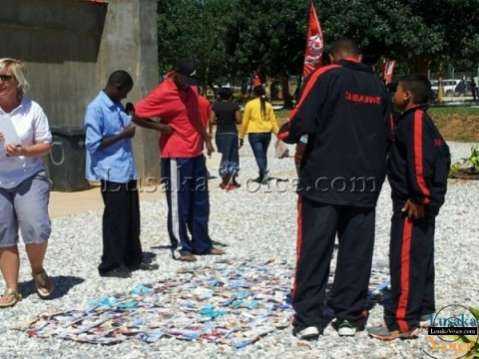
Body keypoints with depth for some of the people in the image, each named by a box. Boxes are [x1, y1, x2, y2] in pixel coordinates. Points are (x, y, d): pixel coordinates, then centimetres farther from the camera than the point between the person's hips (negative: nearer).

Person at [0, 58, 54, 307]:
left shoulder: (32, 109, -4)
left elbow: (46, 145, -1)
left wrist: (23, 151, -19)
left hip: (30, 177, -2)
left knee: (37, 229, -15)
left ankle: (37, 270, 14)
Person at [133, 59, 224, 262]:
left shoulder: (191, 89, 9)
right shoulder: (163, 94, -14)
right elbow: (136, 115, -15)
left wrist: (206, 139, 19)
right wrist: (161, 127, -15)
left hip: (196, 153, 8)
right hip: (176, 156, -8)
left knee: (200, 203, 12)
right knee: (179, 204, 0)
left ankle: (202, 244, 22)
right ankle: (181, 247, 9)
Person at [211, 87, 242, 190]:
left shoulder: (215, 106, -1)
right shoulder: (234, 105, -3)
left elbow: (212, 121, -4)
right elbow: (239, 120, -5)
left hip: (220, 133, 2)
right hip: (232, 132, -2)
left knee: (224, 156, 13)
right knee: (233, 156, 8)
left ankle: (224, 181, 10)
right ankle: (232, 181, 5)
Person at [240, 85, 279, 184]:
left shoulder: (250, 104, -3)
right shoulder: (268, 105, 7)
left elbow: (245, 121, -1)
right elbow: (273, 121, 7)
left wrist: (241, 136, 5)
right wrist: (278, 133, 14)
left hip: (255, 133, -4)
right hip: (267, 133, 4)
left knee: (259, 155, -6)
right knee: (263, 155, 15)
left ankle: (264, 173, -27)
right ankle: (262, 177, 22)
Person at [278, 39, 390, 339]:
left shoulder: (327, 76, -5)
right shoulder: (378, 85, 10)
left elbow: (303, 121, -14)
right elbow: (387, 134, 14)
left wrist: (286, 134, 6)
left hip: (324, 179, -4)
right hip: (365, 183, 4)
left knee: (314, 249, 2)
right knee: (356, 250, 10)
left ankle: (309, 317, 2)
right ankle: (349, 316, 14)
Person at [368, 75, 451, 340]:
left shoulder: (413, 120, -15)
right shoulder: (423, 120, 15)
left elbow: (420, 160, -26)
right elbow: (442, 155, 19)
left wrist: (420, 197, -20)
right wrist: (434, 192, 19)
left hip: (412, 206, -11)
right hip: (426, 204, 11)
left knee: (404, 261, -9)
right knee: (421, 257, 18)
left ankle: (402, 323, -7)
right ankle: (423, 309, 29)